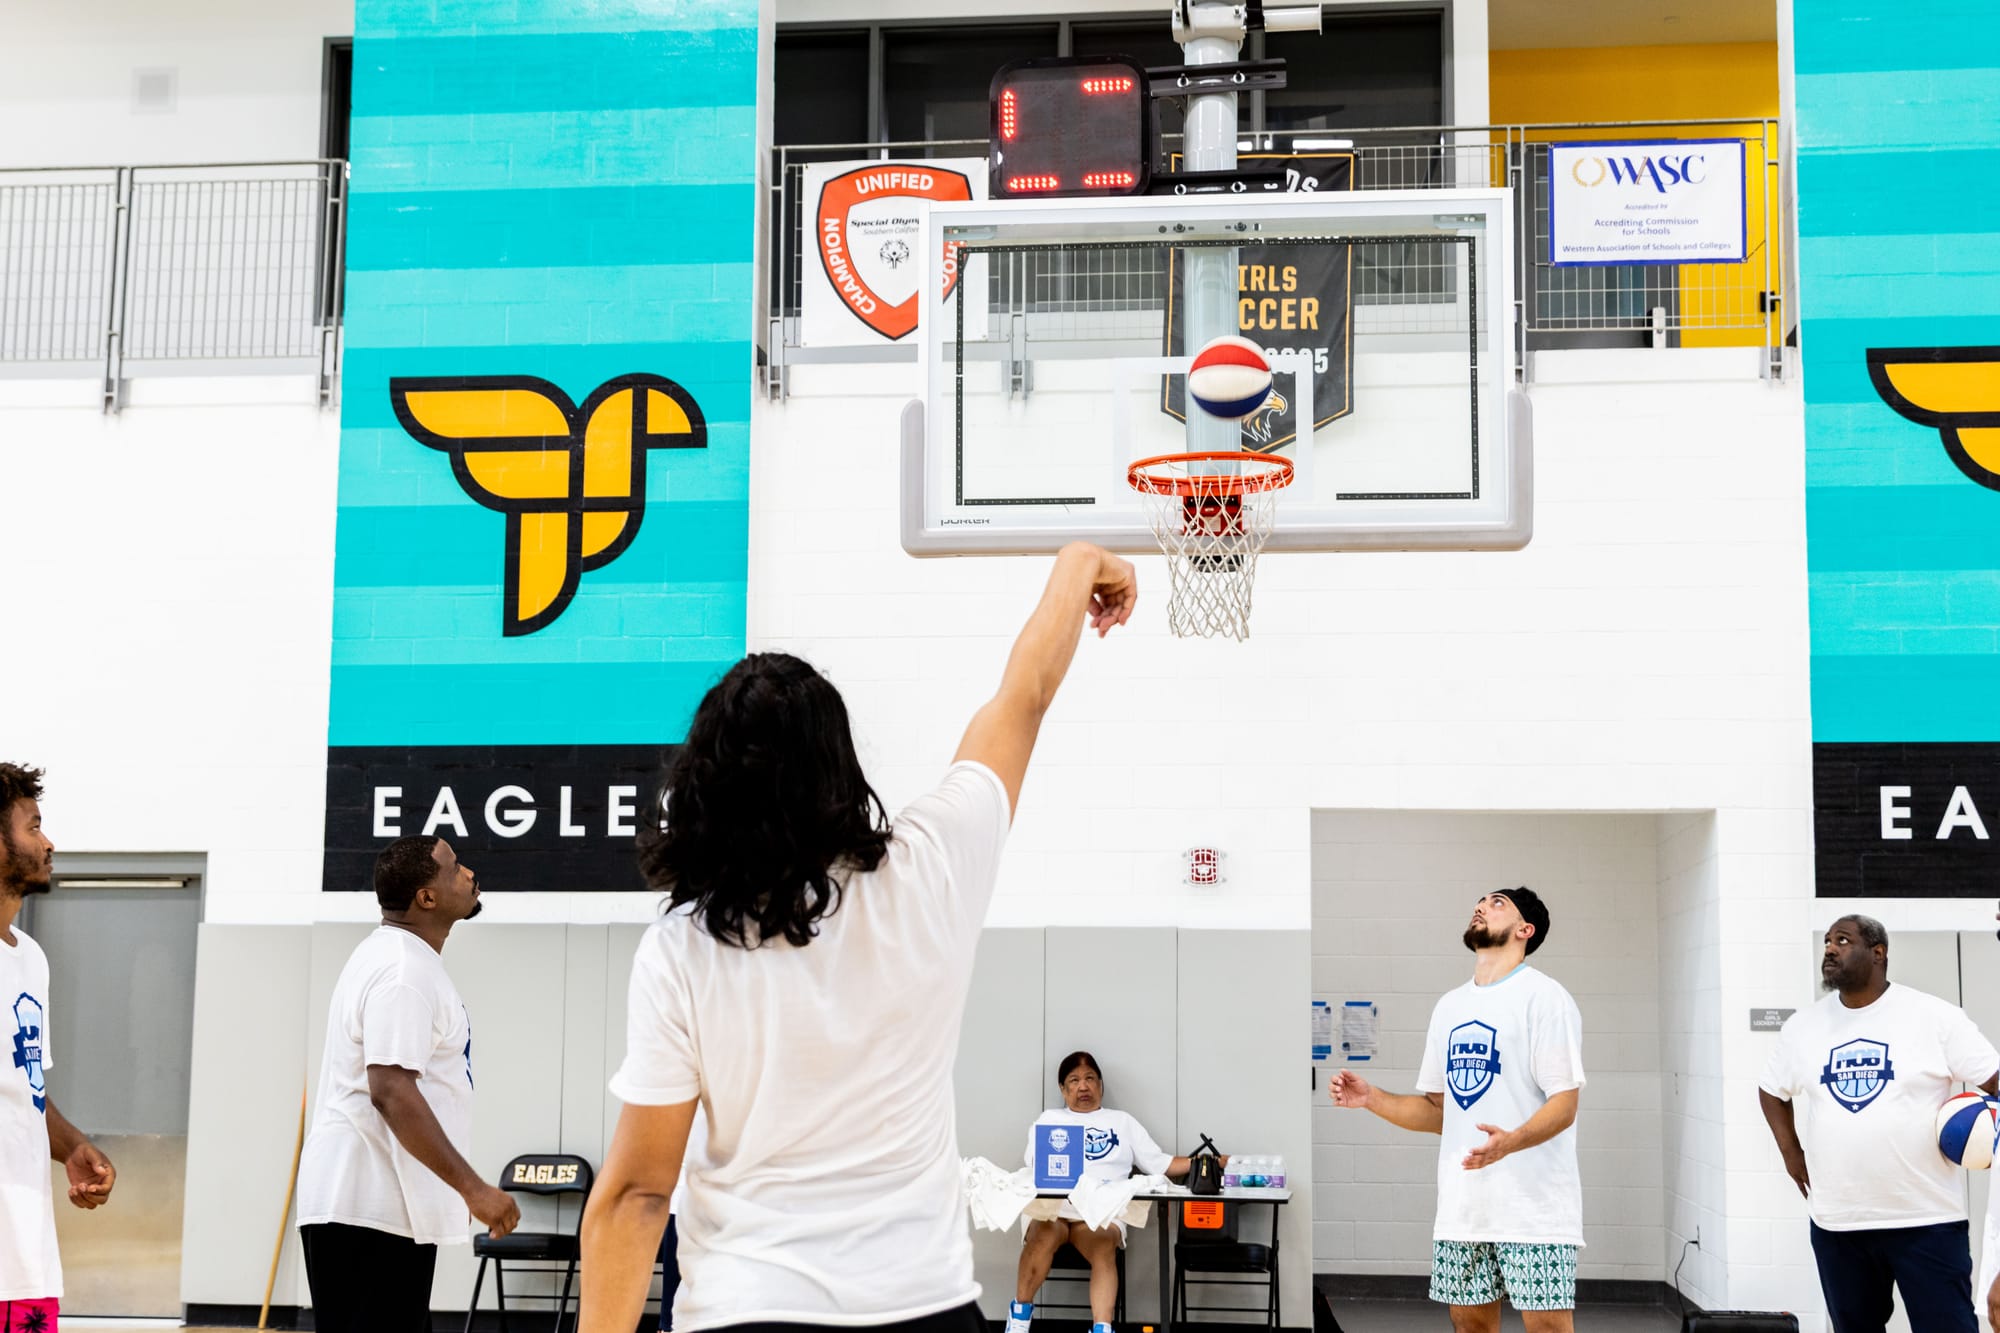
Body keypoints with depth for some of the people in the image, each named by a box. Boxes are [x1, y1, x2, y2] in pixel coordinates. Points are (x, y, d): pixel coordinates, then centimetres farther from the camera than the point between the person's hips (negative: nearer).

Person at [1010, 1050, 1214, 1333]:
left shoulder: (1122, 1122, 23)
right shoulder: (1047, 1120, 21)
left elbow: (1160, 1164, 16)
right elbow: (1034, 1170, 9)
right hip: (1053, 1208, 0)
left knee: (1104, 1249, -35)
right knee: (1042, 1239, -36)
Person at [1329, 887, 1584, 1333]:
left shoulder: (1543, 996, -5)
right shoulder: (1449, 1006, 17)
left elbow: (1564, 1104, -13)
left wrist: (1511, 1141, -32)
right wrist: (1371, 1098, 3)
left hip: (1536, 1207, -6)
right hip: (1461, 1207, 6)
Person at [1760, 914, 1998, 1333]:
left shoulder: (1934, 1017, -5)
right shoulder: (1801, 1026, 7)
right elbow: (1771, 1091, 21)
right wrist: (1791, 1152, 11)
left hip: (1926, 1217, -4)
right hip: (1835, 1220, 4)